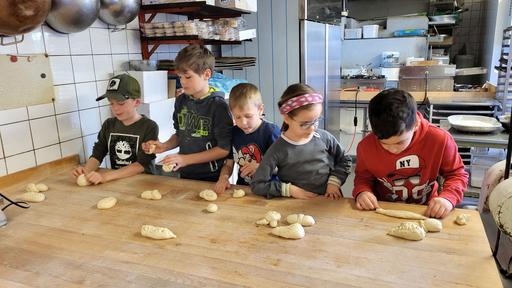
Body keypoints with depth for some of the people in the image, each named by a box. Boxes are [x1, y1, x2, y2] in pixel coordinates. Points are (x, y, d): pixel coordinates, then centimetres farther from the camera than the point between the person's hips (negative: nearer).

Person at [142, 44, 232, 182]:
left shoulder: (218, 105, -17)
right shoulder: (181, 101, 3)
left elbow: (225, 149, -17)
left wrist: (187, 159, -19)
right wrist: (165, 146, -4)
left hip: (211, 178, -5)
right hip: (185, 175, 6)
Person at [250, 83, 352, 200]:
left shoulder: (324, 138, -2)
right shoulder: (278, 150, -11)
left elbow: (344, 159, 15)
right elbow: (257, 185, -8)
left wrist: (334, 182, 2)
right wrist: (289, 189, -11)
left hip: (329, 201, 2)